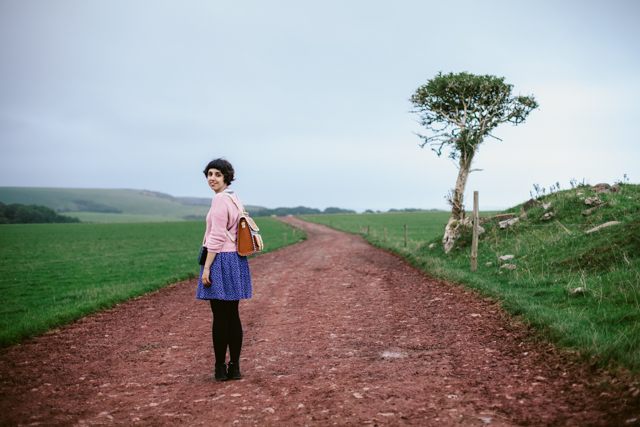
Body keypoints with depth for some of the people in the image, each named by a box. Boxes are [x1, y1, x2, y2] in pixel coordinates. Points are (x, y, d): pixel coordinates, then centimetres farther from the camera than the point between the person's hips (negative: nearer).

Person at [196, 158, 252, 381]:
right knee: (233, 316, 11)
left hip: (221, 259, -9)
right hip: (237, 260, 9)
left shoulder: (220, 199, -13)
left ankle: (220, 368, 7)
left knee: (220, 317, -1)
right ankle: (234, 367, 16)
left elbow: (217, 237, -17)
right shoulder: (236, 198, 14)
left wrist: (206, 268, -16)